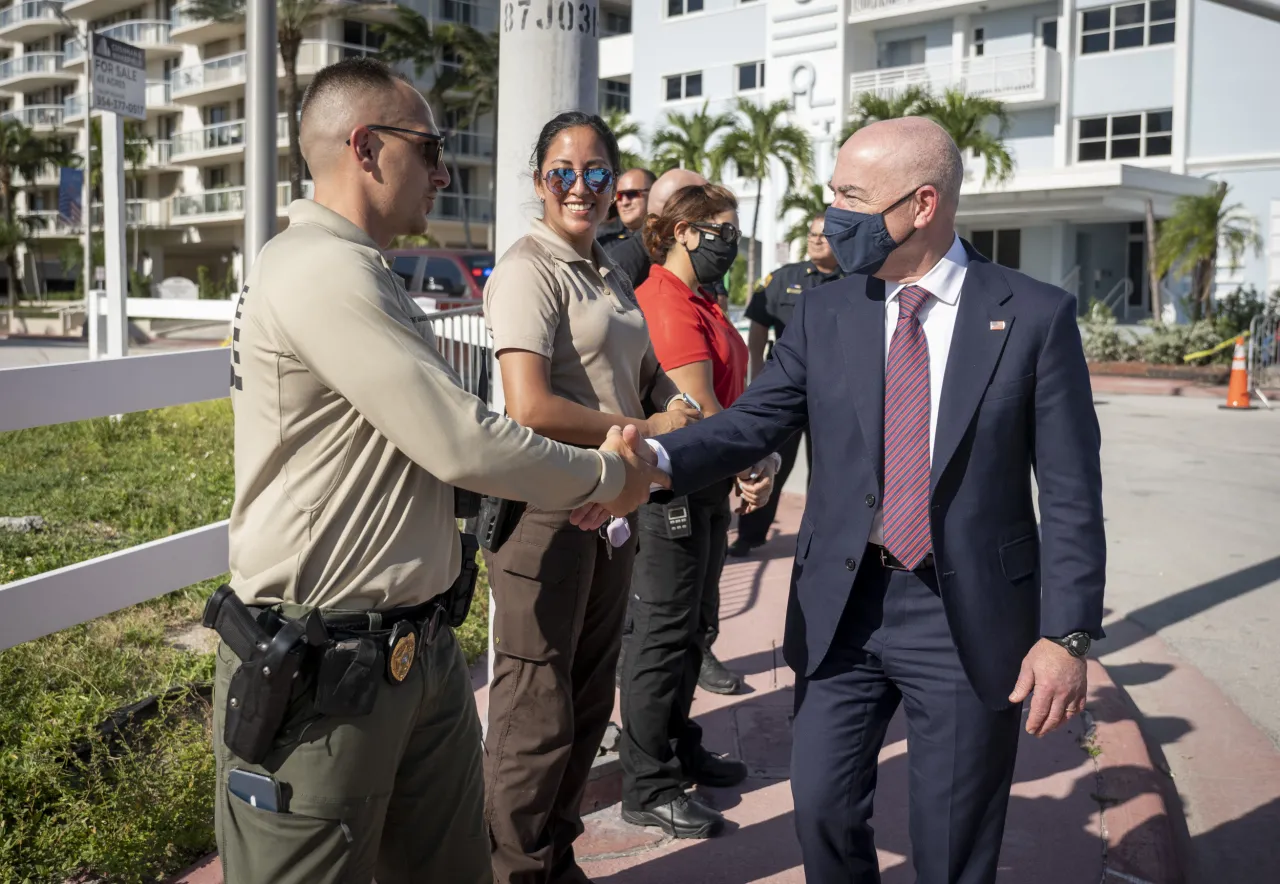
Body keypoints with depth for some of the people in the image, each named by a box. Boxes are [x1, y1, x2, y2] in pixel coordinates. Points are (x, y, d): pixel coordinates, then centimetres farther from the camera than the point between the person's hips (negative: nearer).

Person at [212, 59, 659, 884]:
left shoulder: (355, 274, 14)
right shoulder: (324, 273, -18)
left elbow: (431, 447, 16)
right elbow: (465, 445, -20)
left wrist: (578, 476, 5)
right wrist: (609, 477, -4)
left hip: (420, 652, 9)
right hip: (319, 673, -9)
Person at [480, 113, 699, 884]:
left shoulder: (609, 273, 14)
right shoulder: (529, 270, -12)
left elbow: (648, 373, 24)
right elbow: (530, 408, -23)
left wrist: (678, 406, 2)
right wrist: (645, 431, -13)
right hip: (544, 506, -9)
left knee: (589, 701, 19)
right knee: (536, 711, 1)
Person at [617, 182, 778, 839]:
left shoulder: (701, 303, 15)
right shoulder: (667, 305, -18)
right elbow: (701, 410, -20)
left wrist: (750, 462, 1)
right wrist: (750, 464, -7)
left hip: (710, 485, 10)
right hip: (676, 485, -10)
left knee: (688, 625, 19)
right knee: (663, 631, -2)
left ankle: (680, 748, 34)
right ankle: (647, 788, 8)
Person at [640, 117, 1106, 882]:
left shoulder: (1036, 315, -6)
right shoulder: (823, 316, 3)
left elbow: (1071, 491, -6)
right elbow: (754, 422, -5)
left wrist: (1068, 634, -11)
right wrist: (653, 460, -24)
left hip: (970, 618, -2)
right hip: (841, 609, 3)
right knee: (823, 808, 12)